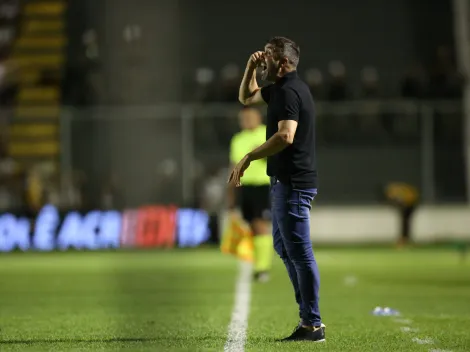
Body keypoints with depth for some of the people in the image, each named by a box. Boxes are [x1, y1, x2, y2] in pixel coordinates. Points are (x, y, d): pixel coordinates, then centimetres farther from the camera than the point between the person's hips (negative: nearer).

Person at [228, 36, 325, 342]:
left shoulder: (289, 91, -18)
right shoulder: (280, 88, 14)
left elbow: (285, 136, -31)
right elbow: (247, 98, 30)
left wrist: (248, 159, -26)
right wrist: (250, 68, 12)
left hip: (293, 183, -11)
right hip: (285, 181, 11)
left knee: (299, 252, -7)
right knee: (284, 247, 18)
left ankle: (312, 325, -3)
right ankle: (309, 315, 23)